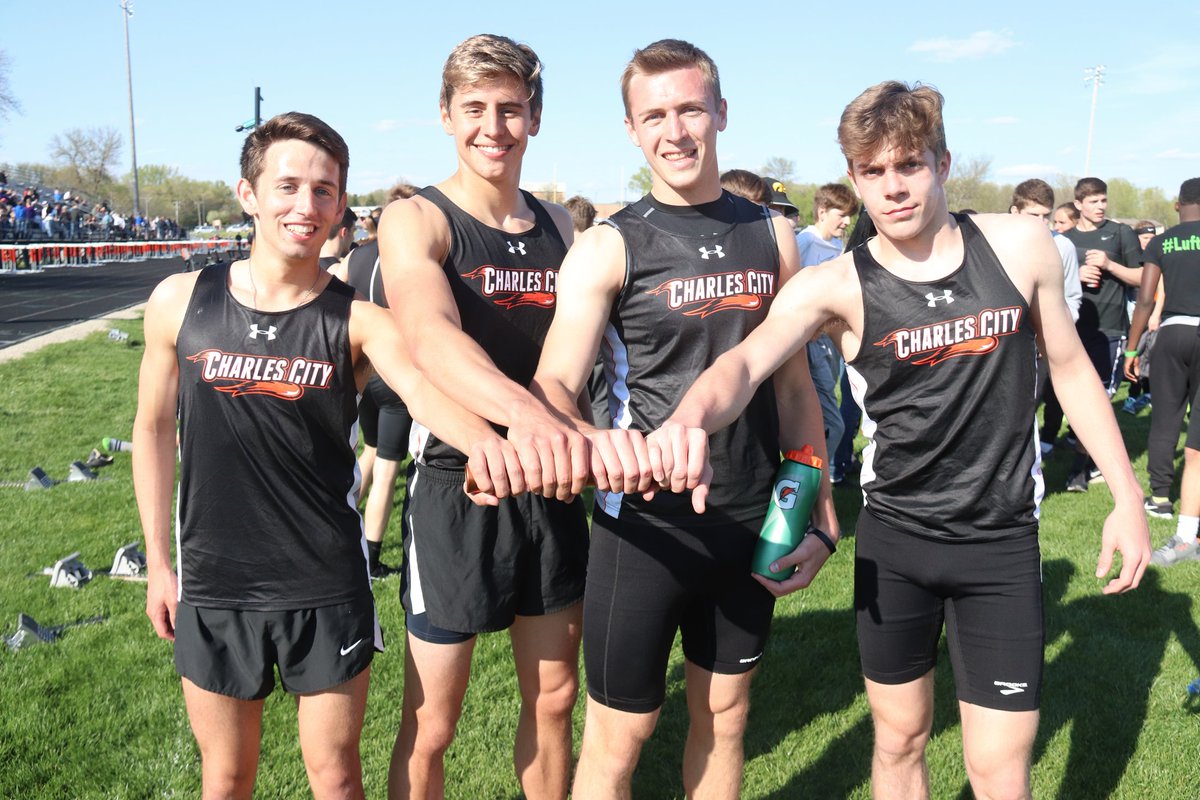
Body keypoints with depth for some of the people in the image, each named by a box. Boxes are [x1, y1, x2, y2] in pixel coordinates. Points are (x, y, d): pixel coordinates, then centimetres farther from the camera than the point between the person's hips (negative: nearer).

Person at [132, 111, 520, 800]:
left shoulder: (358, 318, -11)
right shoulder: (180, 302, -5)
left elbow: (421, 388, -31)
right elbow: (155, 427, 6)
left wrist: (481, 437, -53)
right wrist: (159, 562, 8)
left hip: (328, 589, -1)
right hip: (213, 587, 2)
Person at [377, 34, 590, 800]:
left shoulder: (558, 225, 6)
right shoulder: (415, 220, -11)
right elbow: (429, 333, -32)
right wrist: (523, 411, -51)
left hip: (552, 490, 5)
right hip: (457, 490, -5)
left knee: (553, 699, 18)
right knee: (430, 729, 8)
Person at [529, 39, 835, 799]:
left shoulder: (772, 234, 3)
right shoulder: (608, 248, -9)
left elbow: (793, 382, 9)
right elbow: (553, 385, -20)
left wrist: (822, 515, 6)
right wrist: (590, 439, -43)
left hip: (753, 521, 4)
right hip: (646, 523, -3)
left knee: (725, 717, 19)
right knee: (619, 736, 9)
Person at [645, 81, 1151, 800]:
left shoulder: (1020, 246, -6)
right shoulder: (836, 286, -13)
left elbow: (1071, 366, 6)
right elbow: (745, 362, -29)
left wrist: (1127, 496, 6)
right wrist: (692, 416, -52)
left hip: (1003, 540, 0)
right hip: (893, 539, 0)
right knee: (899, 741, 17)